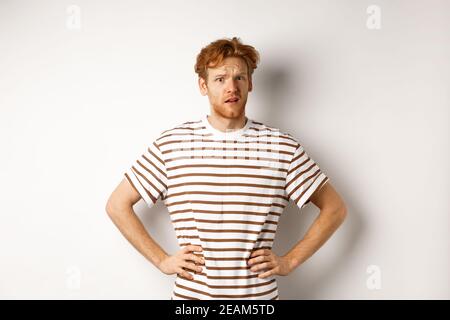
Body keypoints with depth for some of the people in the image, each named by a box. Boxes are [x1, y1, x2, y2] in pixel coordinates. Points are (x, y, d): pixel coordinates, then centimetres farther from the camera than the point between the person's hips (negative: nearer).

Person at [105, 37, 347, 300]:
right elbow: (117, 205, 1)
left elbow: (335, 208, 2)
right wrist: (162, 260, -4)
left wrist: (290, 261, -5)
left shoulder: (282, 147, -6)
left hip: (260, 293, 1)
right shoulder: (171, 144, -6)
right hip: (190, 293, 0)